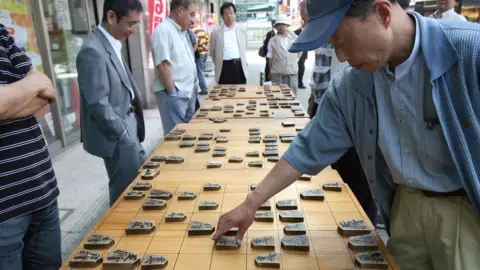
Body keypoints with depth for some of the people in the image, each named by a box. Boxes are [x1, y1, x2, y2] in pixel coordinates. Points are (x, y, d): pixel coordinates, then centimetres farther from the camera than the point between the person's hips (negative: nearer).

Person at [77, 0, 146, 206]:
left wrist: (130, 130, 10)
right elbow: (98, 104, -23)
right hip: (116, 136, -9)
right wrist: (122, 133, -14)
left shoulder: (112, 45, 9)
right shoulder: (93, 51, -21)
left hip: (127, 129, 9)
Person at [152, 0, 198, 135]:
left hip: (188, 91, 9)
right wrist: (172, 92, -19)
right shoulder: (163, 30, -14)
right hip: (174, 94, -9)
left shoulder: (183, 31, 15)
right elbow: (162, 64, -20)